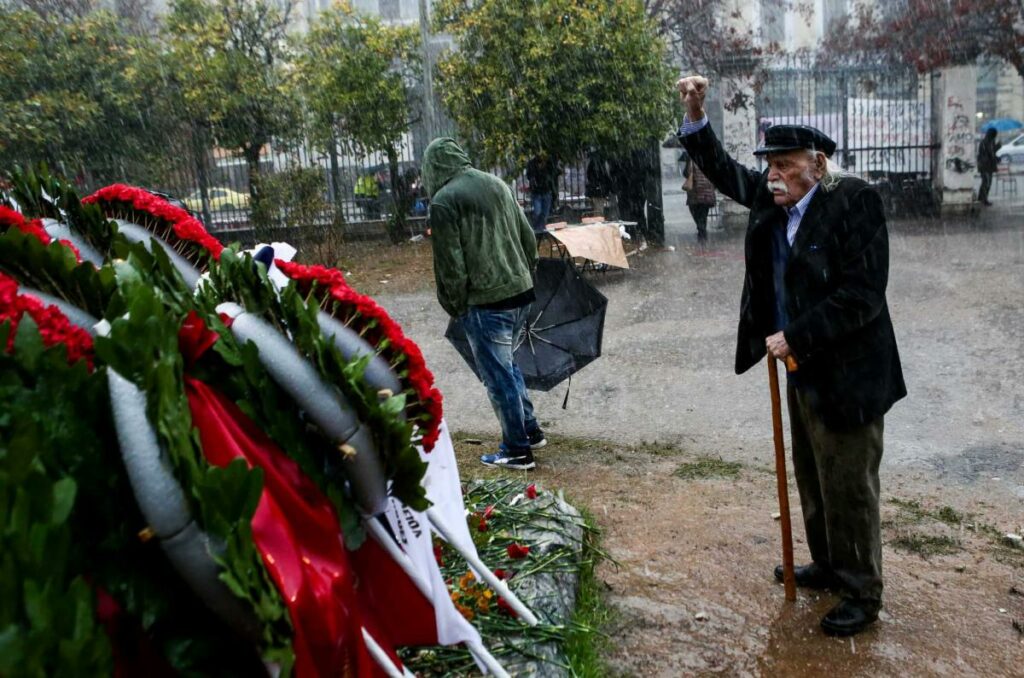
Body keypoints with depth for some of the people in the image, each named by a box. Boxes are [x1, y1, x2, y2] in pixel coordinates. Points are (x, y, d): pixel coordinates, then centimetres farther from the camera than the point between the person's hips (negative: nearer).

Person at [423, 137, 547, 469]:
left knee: (498, 376, 5)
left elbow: (450, 263, -14)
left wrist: (455, 305, 0)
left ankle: (517, 450, 15)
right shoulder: (496, 184, 9)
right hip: (520, 291, 8)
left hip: (485, 301, -7)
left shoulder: (443, 201, -12)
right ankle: (531, 431, 31)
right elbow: (529, 238, 12)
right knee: (506, 364, 24)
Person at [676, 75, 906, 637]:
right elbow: (724, 171, 15)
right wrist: (695, 117, 0)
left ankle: (861, 594, 24)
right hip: (804, 368, 8)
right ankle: (827, 565, 41)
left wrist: (795, 339, -20)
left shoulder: (854, 201, -19)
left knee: (848, 487, 5)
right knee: (811, 478, 21)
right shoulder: (772, 198, 2)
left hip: (846, 373, -8)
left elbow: (861, 295, -23)